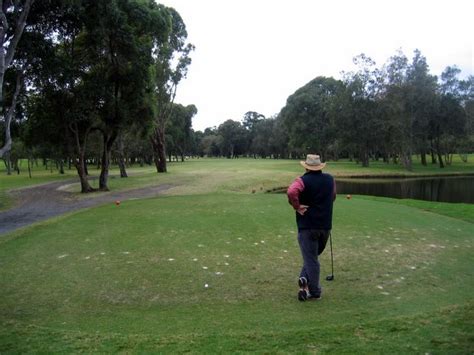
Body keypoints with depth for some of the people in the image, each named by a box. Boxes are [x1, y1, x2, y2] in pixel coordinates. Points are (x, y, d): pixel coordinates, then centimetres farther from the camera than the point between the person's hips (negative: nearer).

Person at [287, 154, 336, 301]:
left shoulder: (303, 180, -11)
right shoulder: (330, 179, 7)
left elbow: (291, 192, -31)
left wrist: (297, 207, -18)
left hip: (307, 226, -5)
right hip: (325, 225, 5)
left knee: (311, 259, 3)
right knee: (313, 256, 19)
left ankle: (315, 292, 4)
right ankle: (306, 279, 7)